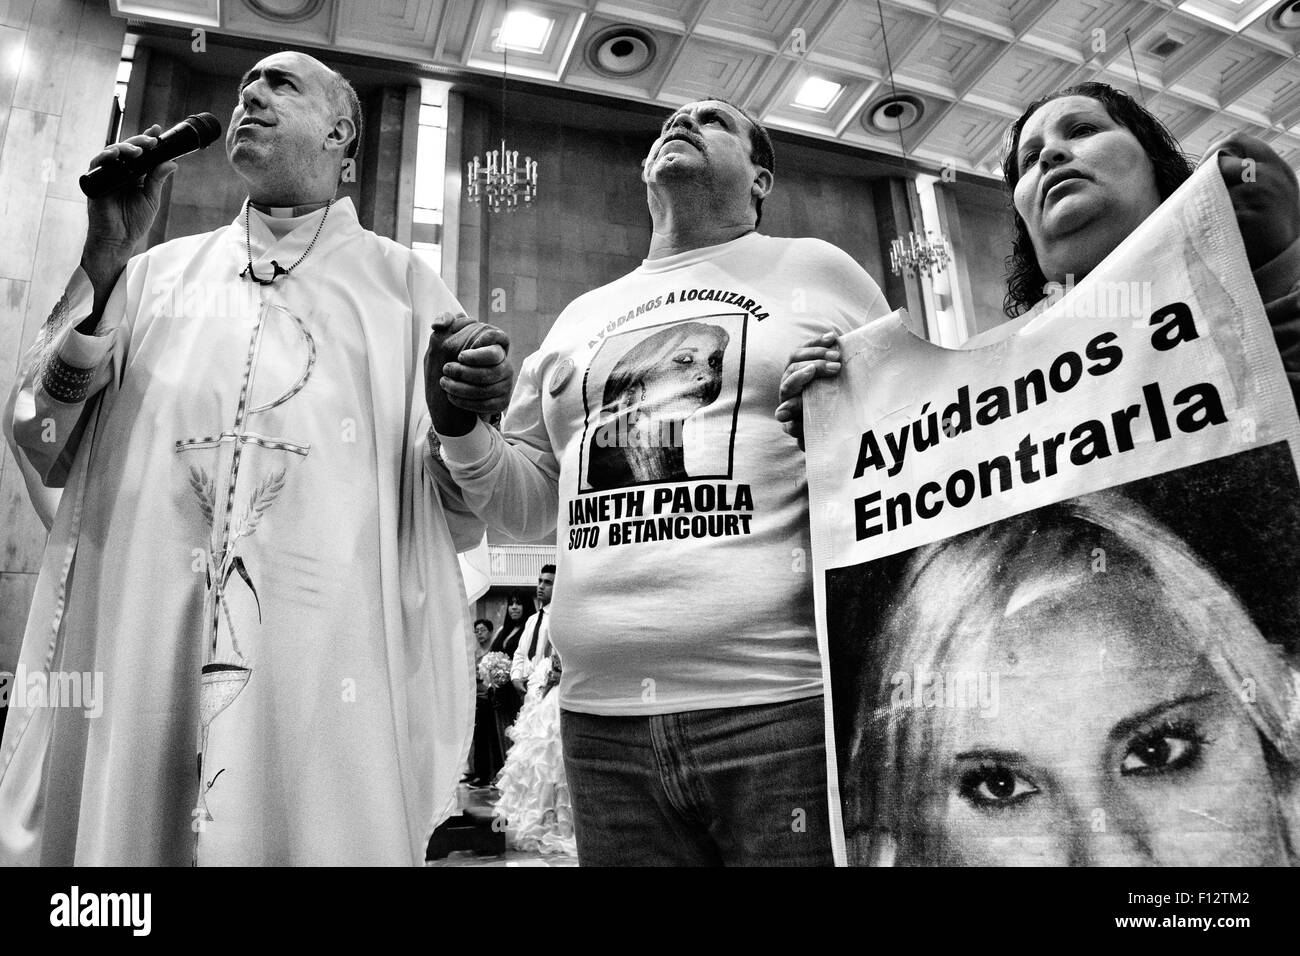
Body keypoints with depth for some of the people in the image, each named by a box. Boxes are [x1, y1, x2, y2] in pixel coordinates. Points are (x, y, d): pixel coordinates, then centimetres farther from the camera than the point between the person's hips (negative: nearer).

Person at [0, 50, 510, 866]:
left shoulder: (403, 285, 8)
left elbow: (457, 521, 4)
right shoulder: (161, 272, 16)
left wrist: (468, 424, -18)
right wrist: (103, 259, -1)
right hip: (135, 659, 3)